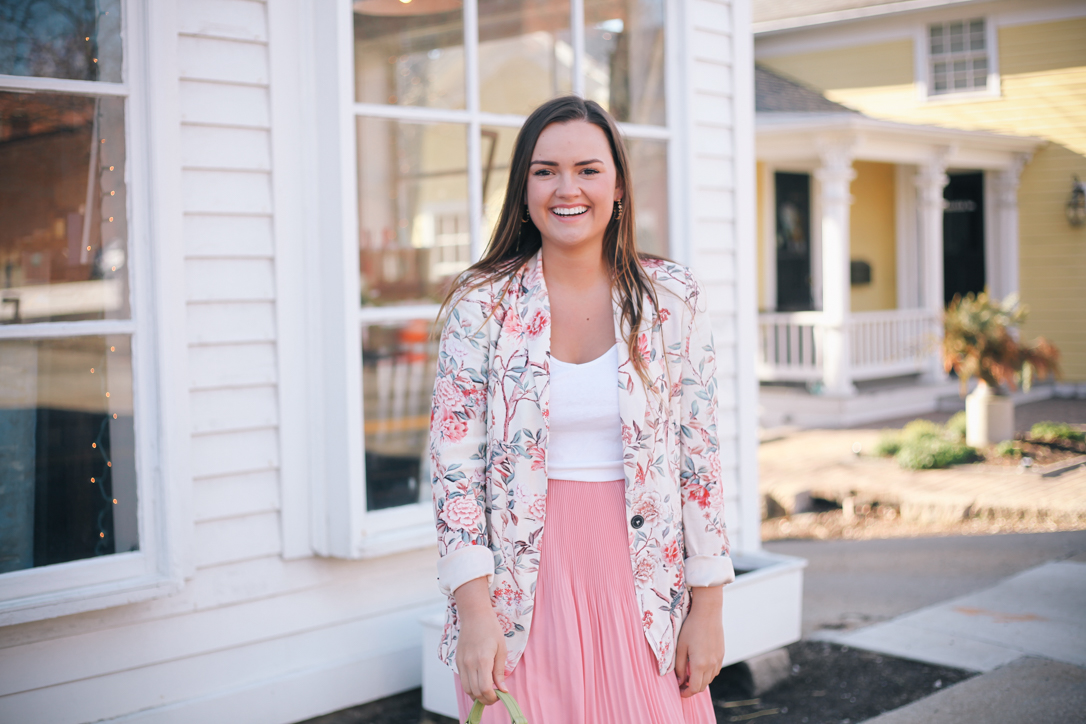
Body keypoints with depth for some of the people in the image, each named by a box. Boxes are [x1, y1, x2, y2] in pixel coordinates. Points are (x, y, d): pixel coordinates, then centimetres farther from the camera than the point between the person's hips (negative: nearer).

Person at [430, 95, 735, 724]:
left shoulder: (673, 299, -1)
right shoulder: (482, 304, -4)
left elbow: (701, 456, 1)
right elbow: (456, 464, -5)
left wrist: (707, 608, 0)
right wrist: (474, 611, -11)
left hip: (643, 577, 1)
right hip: (524, 585, -1)